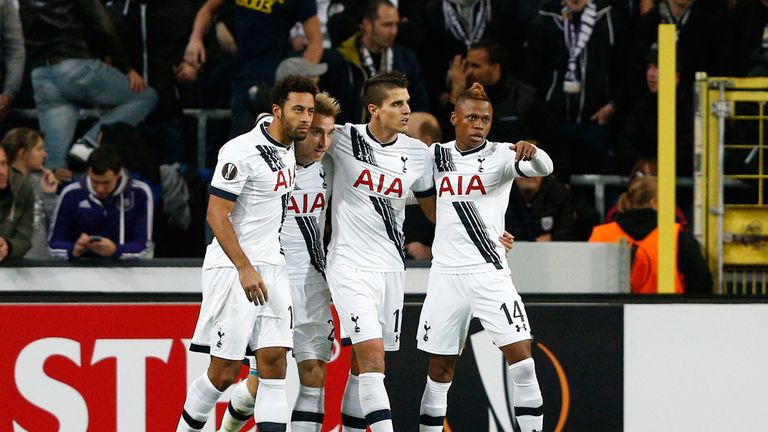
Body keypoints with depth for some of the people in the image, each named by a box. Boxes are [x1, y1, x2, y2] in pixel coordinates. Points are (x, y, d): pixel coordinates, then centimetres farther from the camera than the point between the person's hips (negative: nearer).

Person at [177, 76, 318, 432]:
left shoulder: (287, 147, 10)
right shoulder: (243, 152, -16)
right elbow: (216, 214, -18)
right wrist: (245, 269, -22)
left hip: (270, 268, 8)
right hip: (232, 269, -8)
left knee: (274, 361, -3)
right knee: (224, 371, -5)